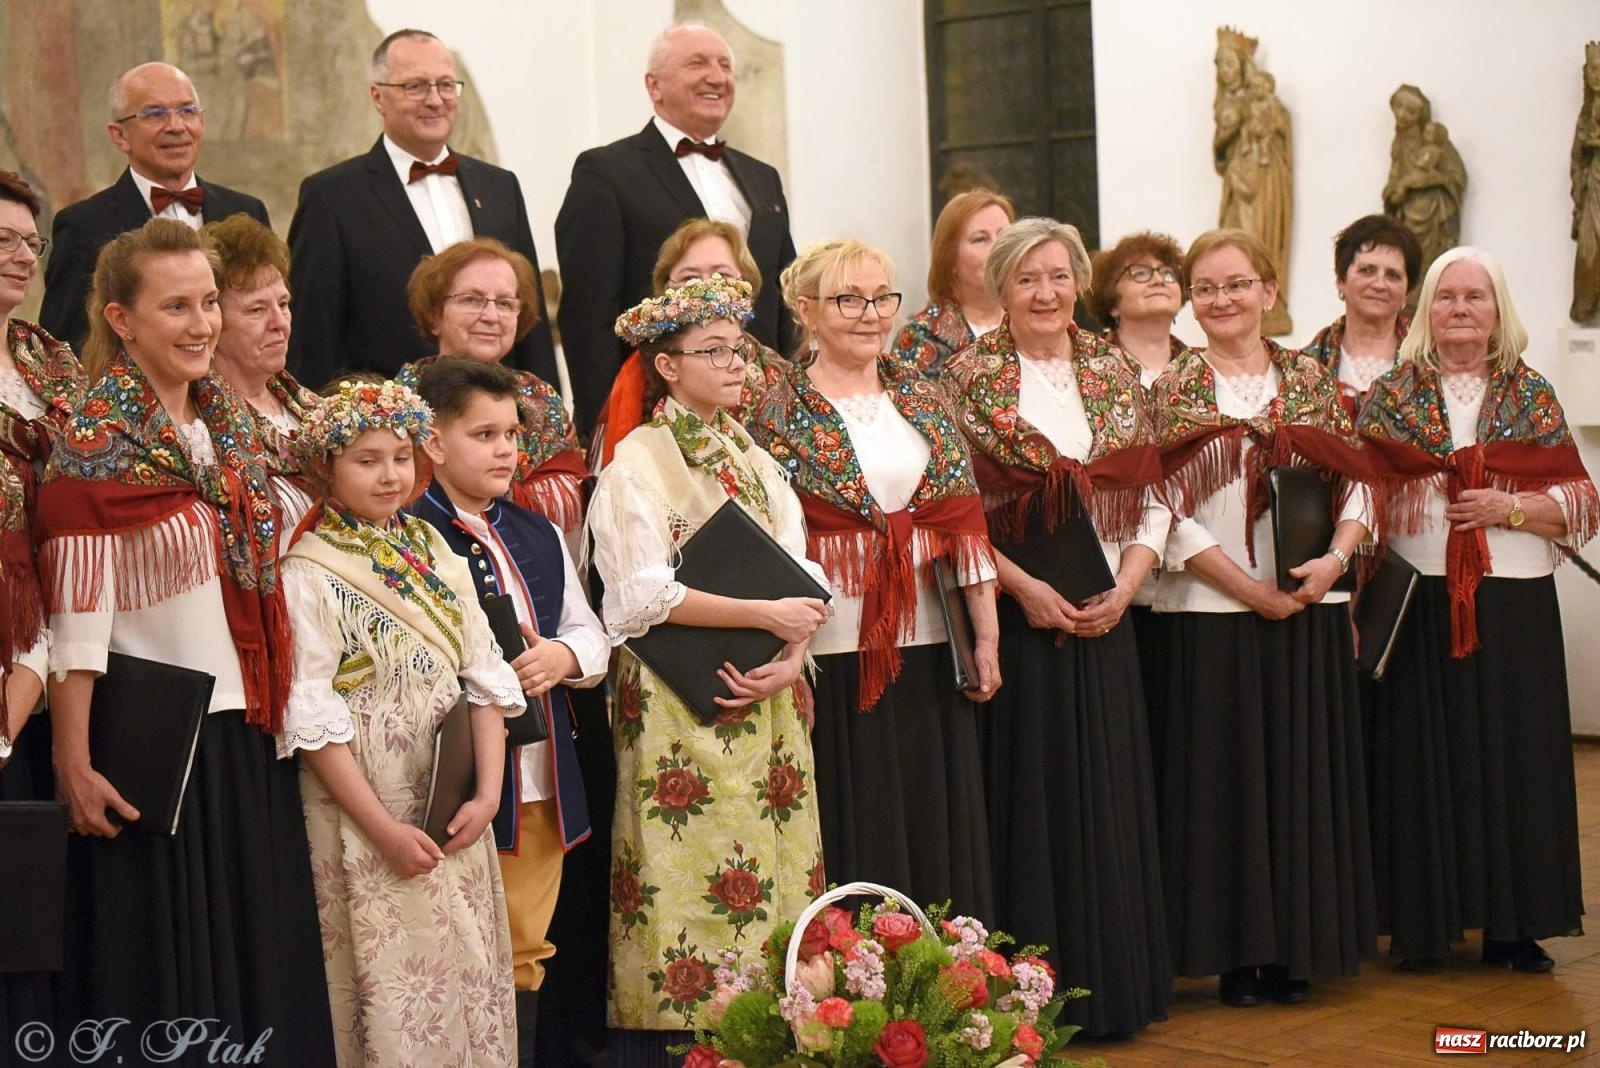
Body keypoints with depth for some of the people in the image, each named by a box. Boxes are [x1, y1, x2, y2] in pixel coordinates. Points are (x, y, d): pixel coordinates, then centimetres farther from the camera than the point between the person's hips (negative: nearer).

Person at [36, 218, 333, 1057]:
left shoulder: (230, 427, 10)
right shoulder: (95, 445, -10)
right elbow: (75, 619, -13)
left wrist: (274, 716, 13)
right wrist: (73, 764, -16)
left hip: (247, 742, 7)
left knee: (257, 963, 12)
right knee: (164, 968, 3)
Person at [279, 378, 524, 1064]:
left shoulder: (439, 557, 9)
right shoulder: (308, 575, -7)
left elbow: (487, 679, 7)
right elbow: (311, 718, -12)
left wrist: (487, 794, -6)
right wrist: (384, 827, -16)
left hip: (455, 813, 5)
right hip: (366, 809, -5)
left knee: (469, 968, 8)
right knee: (390, 986, 0)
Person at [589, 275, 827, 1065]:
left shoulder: (753, 459, 14)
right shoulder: (639, 460, -5)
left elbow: (799, 575, 9)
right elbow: (644, 594, -14)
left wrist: (793, 654, -10)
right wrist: (765, 616, -15)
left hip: (765, 703, 6)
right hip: (682, 709, -6)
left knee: (772, 868, 4)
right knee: (688, 880, -6)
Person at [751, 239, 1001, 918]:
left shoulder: (923, 400, 10)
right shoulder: (781, 414, -3)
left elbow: (966, 522, 8)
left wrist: (987, 636, 4)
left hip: (930, 649, 4)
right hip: (835, 652, -4)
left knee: (938, 832, 9)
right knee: (856, 842, 2)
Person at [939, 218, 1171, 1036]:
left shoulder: (1115, 373, 9)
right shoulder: (970, 377, -3)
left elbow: (1151, 498, 8)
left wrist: (1127, 583, -6)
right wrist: (1022, 586, -16)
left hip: (1104, 618, 4)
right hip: (1013, 615, -4)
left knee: (1108, 795, 7)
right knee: (1027, 799, -1)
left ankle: (1111, 986, 18)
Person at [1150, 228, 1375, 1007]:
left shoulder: (1311, 380, 9)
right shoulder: (1172, 391, 0)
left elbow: (1355, 483, 8)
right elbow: (1166, 512, -7)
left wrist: (1337, 556, -12)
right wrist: (1252, 589, -15)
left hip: (1311, 613, 3)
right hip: (1213, 614, -3)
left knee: (1304, 774, 6)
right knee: (1226, 779, 1)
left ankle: (1297, 949, 16)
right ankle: (1237, 953, 10)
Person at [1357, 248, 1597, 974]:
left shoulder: (1533, 397, 7)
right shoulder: (1391, 396, 6)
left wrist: (1512, 509, -13)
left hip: (1515, 607, 1)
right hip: (1419, 605, -1)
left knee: (1514, 751, 2)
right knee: (1423, 754, 0)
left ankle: (1513, 925, 10)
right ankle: (1421, 922, 10)